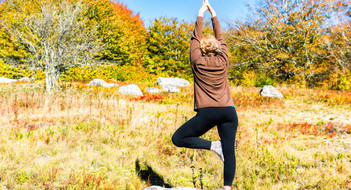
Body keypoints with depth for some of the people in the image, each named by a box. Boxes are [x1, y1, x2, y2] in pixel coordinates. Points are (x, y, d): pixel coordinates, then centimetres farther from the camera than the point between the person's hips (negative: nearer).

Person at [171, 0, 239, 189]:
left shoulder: (198, 62, 1)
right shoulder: (223, 61, 8)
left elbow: (195, 38, 12)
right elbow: (220, 38, 21)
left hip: (208, 112, -4)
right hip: (229, 111, 4)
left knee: (178, 139, 5)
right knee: (229, 152, 4)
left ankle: (214, 145, -5)